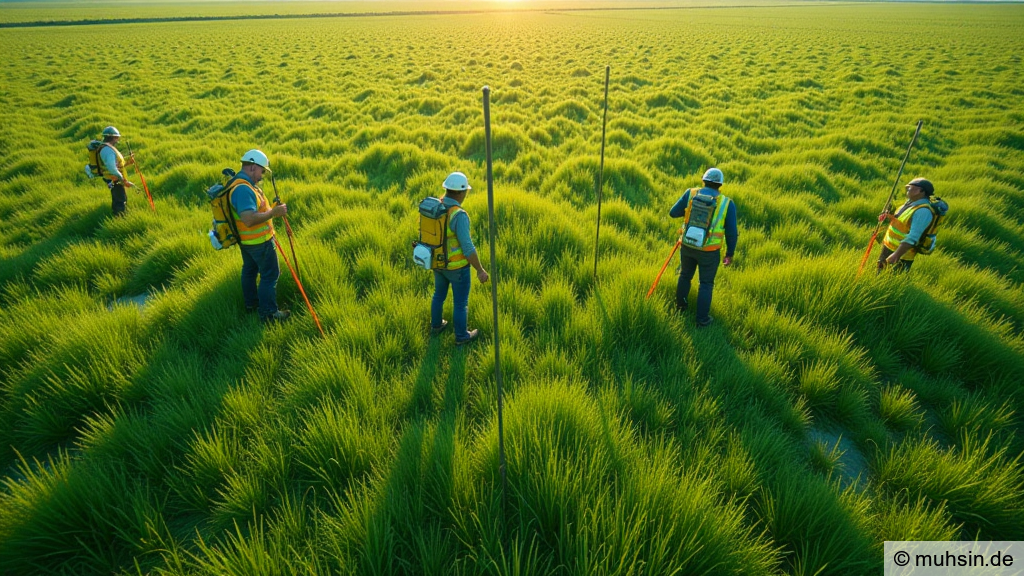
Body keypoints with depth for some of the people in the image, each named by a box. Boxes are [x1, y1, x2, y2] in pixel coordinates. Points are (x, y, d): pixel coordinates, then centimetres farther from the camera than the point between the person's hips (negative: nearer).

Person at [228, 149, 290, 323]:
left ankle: (251, 303, 39)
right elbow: (249, 219, -36)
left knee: (249, 270, 22)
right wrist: (273, 212, -29)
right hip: (258, 241, -11)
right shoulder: (243, 189, -28)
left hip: (246, 240, 11)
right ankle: (268, 313, 7)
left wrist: (270, 209, 11)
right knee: (270, 275, -1)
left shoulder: (240, 183, 6)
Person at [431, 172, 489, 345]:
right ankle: (461, 336, 32)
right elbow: (467, 248, -28)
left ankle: (436, 325, 47)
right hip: (456, 265, -7)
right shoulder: (459, 216, -31)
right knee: (461, 301, 14)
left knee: (439, 293, 28)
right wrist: (480, 270, -17)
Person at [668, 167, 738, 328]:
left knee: (685, 275, 25)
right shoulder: (727, 203, -8)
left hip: (687, 245, 2)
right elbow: (731, 232, -6)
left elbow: (673, 213, -2)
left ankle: (681, 305, 44)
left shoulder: (691, 193, -7)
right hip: (709, 251, -2)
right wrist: (730, 253, 7)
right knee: (706, 284, 13)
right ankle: (702, 319, 20)